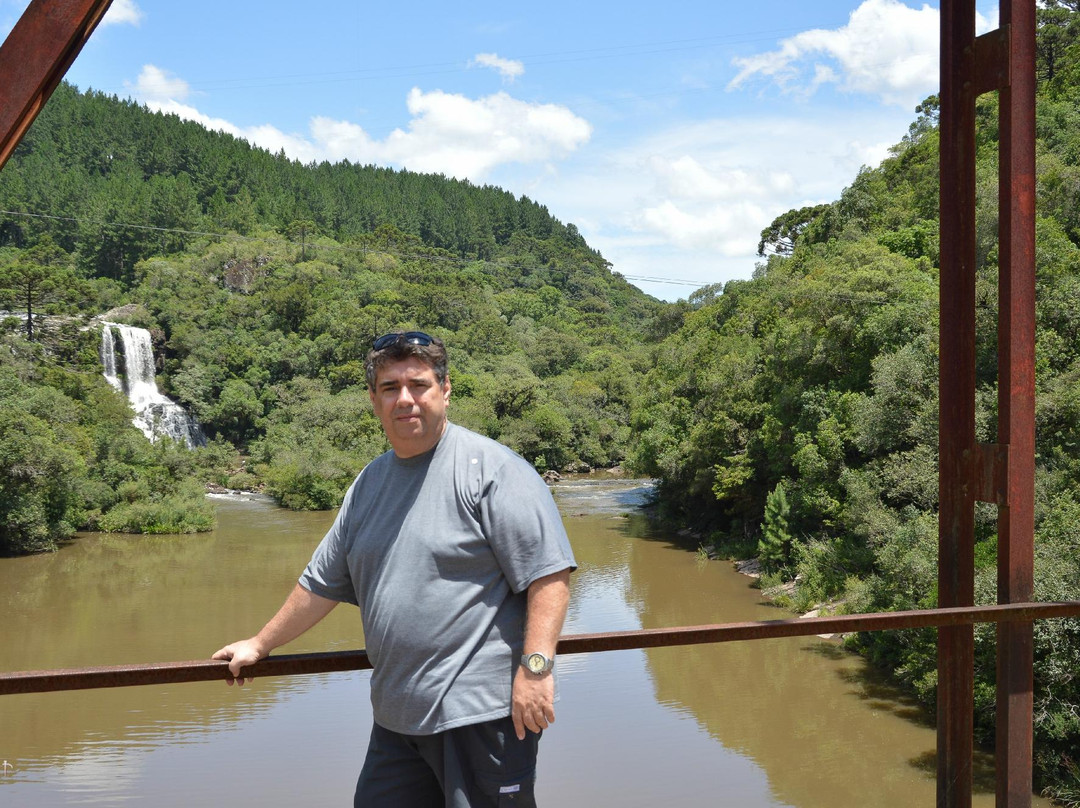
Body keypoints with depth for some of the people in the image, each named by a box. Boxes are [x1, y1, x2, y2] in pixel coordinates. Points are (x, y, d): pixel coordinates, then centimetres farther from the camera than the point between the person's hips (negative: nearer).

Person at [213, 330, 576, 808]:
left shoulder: (488, 468, -8)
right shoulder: (369, 483, 15)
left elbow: (549, 572, -14)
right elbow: (322, 583, 25)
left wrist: (536, 665, -22)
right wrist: (260, 645, 29)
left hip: (481, 712, -7)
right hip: (397, 715, 7)